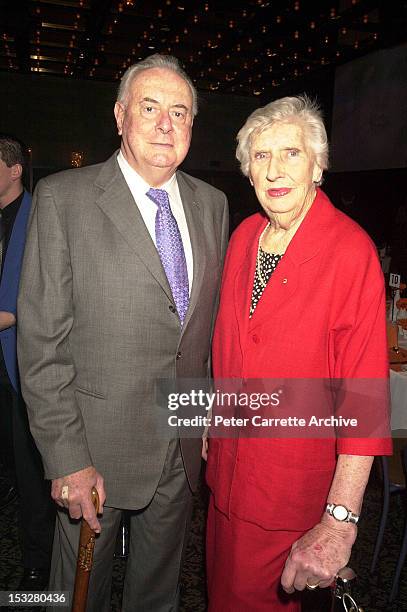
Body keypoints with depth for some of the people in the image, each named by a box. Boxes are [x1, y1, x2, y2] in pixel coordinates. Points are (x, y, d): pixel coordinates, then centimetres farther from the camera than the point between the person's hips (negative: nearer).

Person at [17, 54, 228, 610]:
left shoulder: (212, 203, 3)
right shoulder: (63, 198, -12)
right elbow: (42, 342, -13)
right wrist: (67, 458, -14)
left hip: (184, 444, 4)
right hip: (98, 444, -3)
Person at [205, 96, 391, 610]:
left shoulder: (350, 250, -19)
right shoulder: (244, 236, 1)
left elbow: (365, 391, -21)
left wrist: (340, 521, -24)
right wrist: (214, 427, 12)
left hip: (292, 485, -5)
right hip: (228, 464, 6)